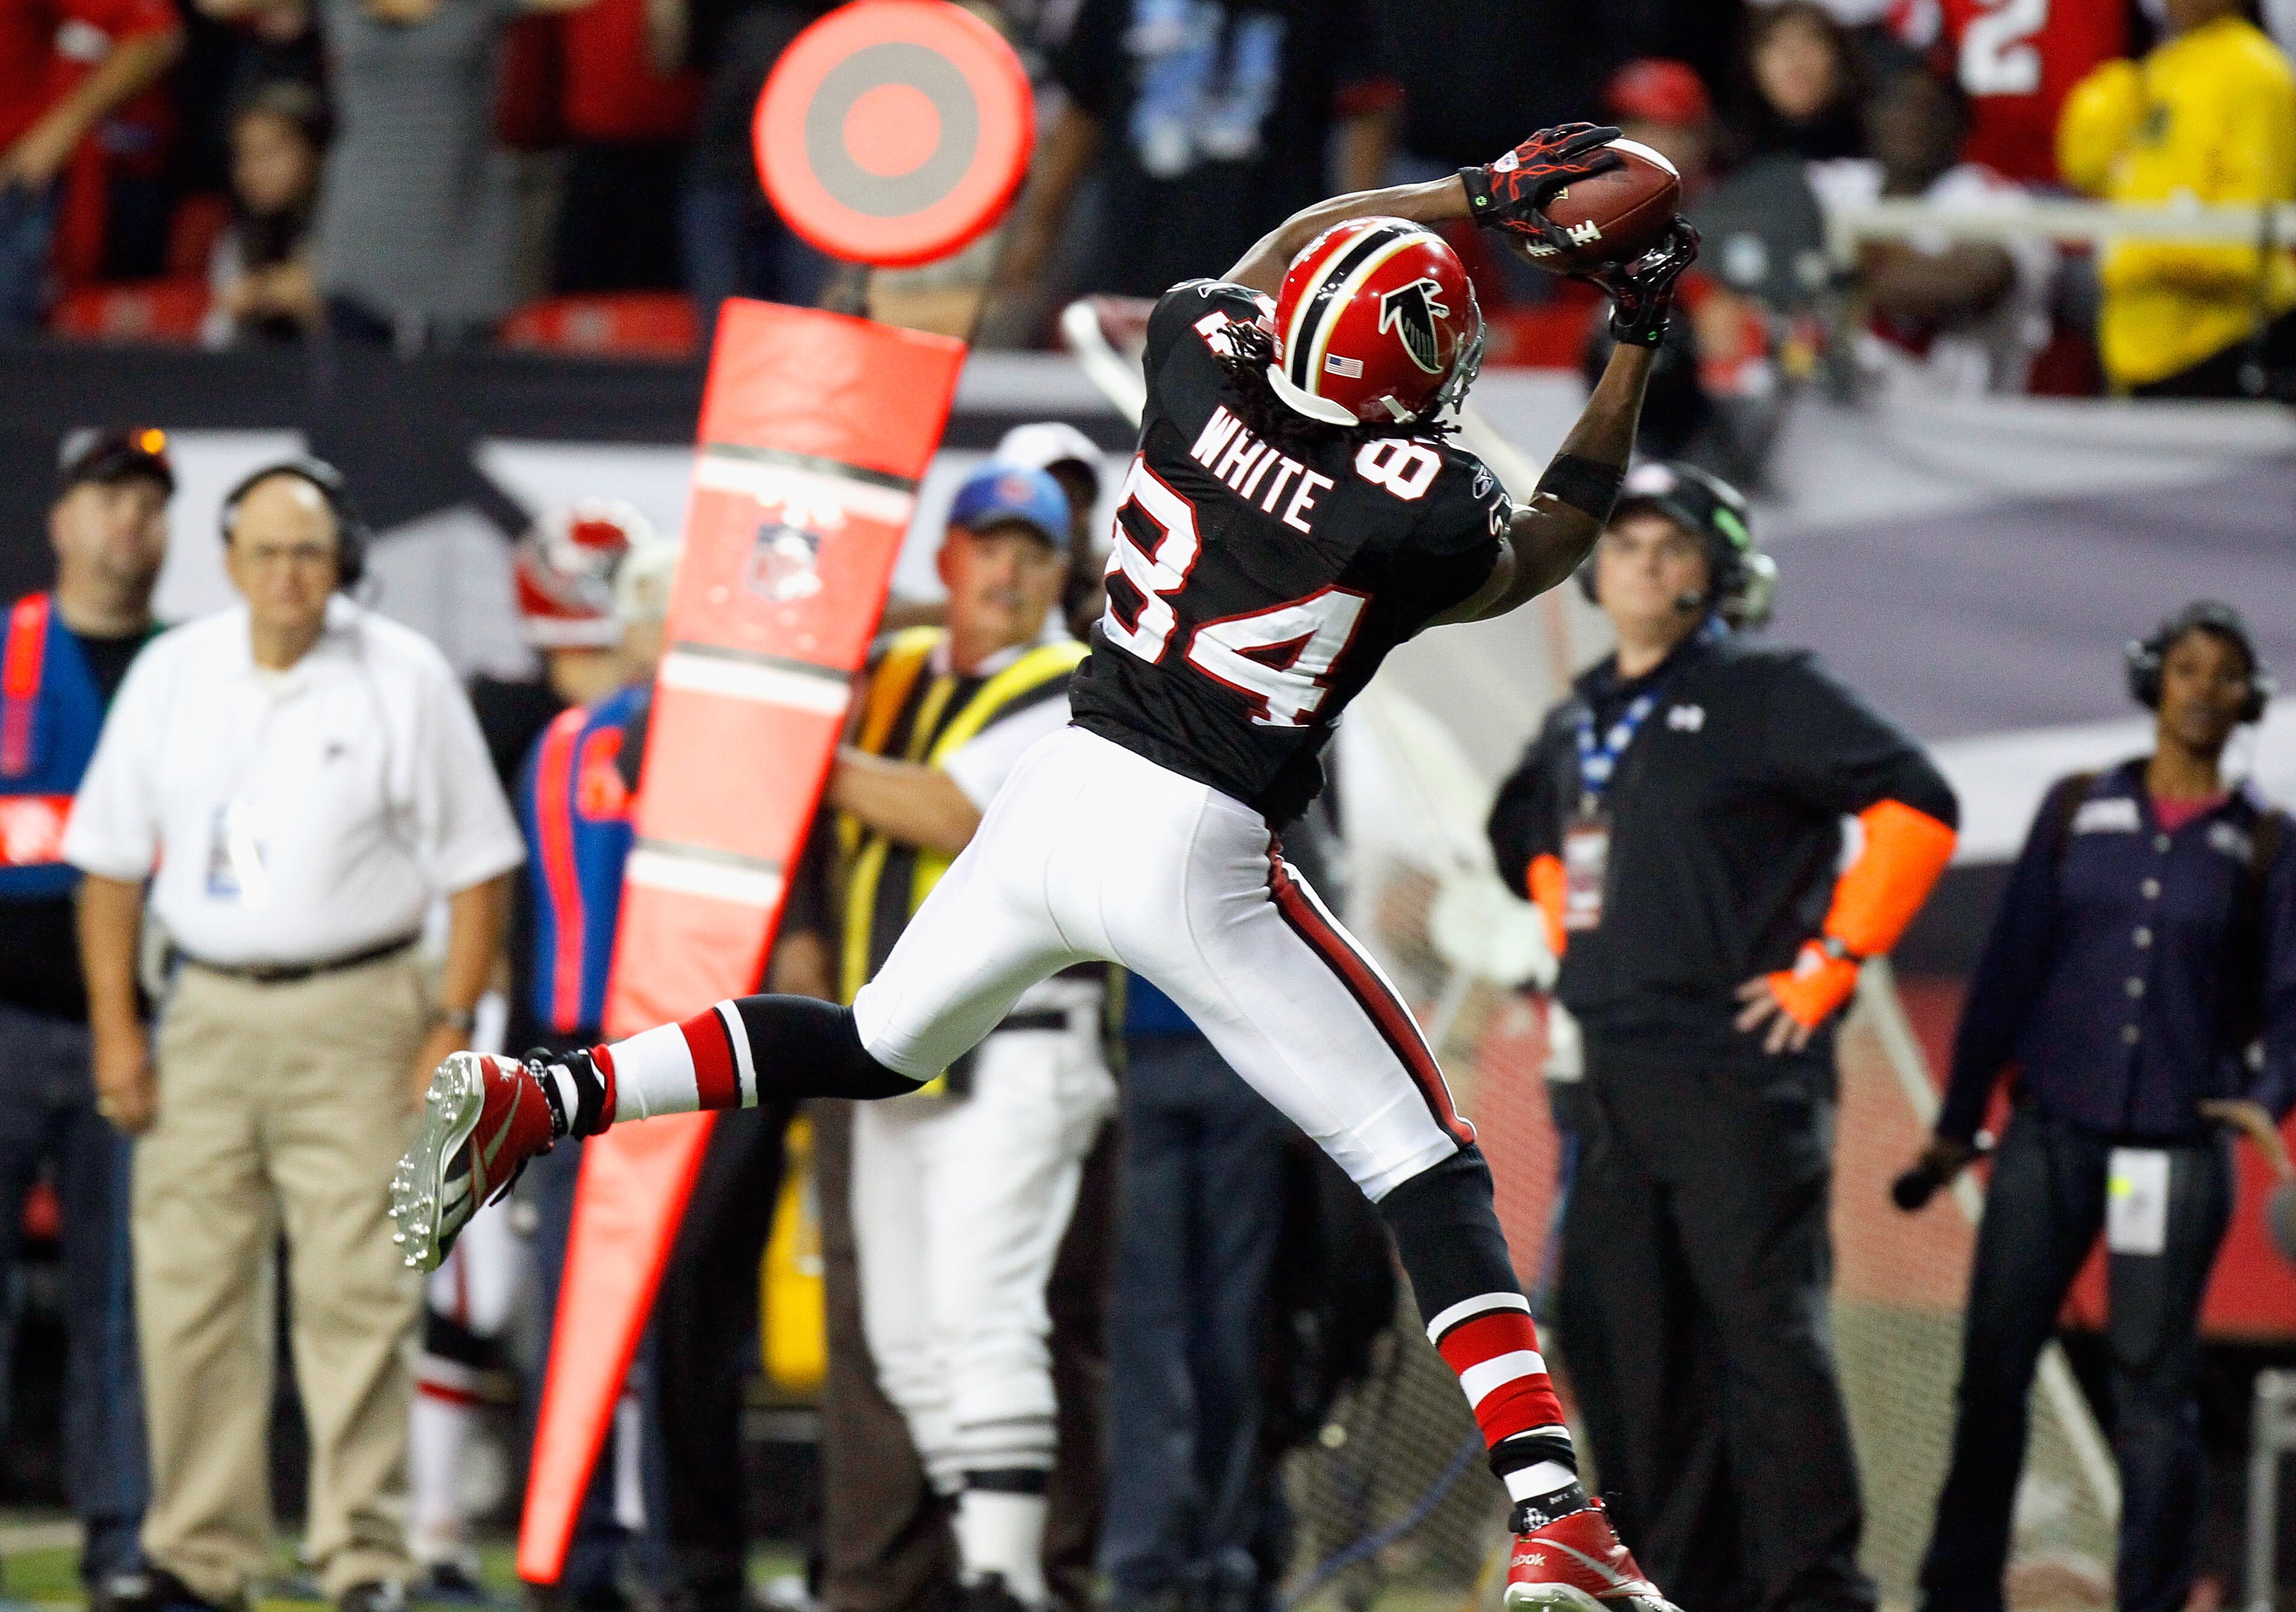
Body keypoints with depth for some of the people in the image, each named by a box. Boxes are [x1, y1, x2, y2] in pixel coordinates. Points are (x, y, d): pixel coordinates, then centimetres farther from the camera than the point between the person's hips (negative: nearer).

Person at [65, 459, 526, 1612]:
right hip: (204, 1013, 3)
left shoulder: (405, 681, 0)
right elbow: (111, 859, 13)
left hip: (354, 1016, -3)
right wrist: (115, 1024, 5)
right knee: (189, 1289, 0)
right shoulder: (171, 674, 9)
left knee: (356, 1291, -8)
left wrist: (451, 1024, -6)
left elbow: (476, 868, 1)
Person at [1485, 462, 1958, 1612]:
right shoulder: (1580, 721, 17)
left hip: (1739, 1072, -8)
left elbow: (1916, 810, -12)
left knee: (1764, 1323, -11)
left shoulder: (1763, 696, -5)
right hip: (1614, 1074, 8)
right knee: (1618, 1334, 6)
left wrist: (1829, 966, -12)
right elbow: (1527, 831, 38)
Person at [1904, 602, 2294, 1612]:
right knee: (1993, 1367, -1)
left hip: (2179, 1145, -1)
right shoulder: (2079, 810, 8)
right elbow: (2011, 962, 8)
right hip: (2054, 1130, 1)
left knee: (2153, 1385, -1)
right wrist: (1959, 1116, 7)